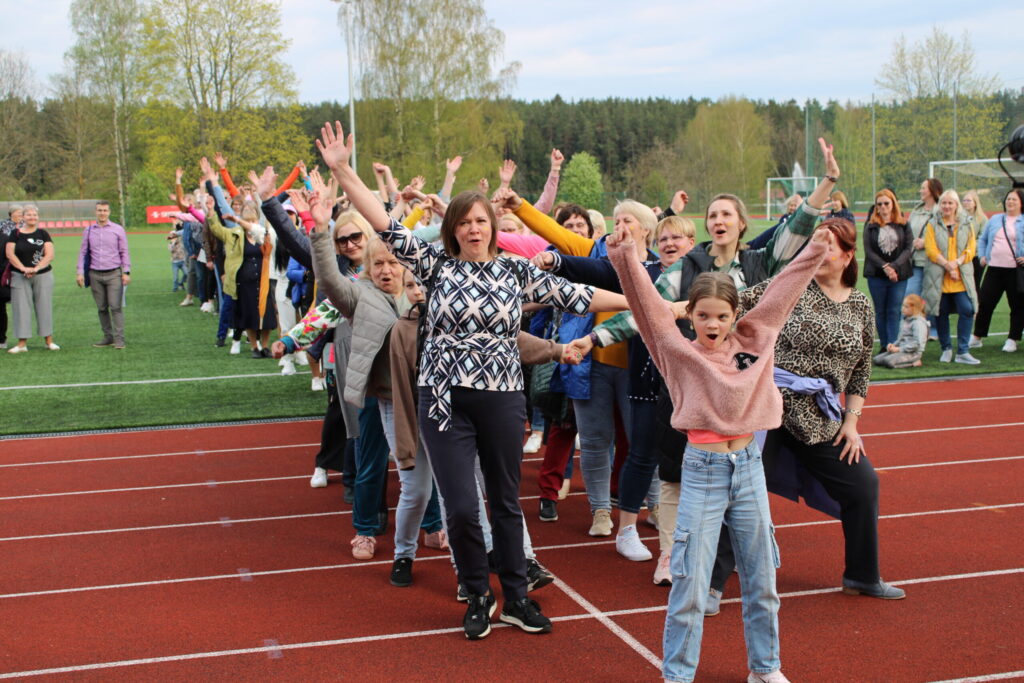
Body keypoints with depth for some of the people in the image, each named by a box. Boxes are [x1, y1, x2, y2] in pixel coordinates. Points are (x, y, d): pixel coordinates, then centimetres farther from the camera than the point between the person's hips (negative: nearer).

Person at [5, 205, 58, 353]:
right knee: (21, 307, -1)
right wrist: (23, 268, -17)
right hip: (19, 277, 0)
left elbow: (49, 255, -3)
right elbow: (10, 254, -4)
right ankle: (22, 343, 3)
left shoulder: (43, 234, 5)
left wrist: (36, 268, -17)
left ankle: (49, 340, 11)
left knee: (44, 306, 4)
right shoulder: (15, 234, 3)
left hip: (43, 275, 0)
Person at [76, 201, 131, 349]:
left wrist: (126, 272, -2)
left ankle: (119, 338, -5)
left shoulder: (118, 230, 4)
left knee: (115, 307, -8)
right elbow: (83, 252, 12)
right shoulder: (89, 231, 9)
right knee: (101, 308, 6)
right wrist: (80, 272, 5)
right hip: (95, 275, 3)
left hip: (114, 274, -3)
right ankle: (108, 336, 14)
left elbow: (124, 252, 5)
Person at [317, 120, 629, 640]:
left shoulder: (517, 273, 4)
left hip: (502, 399, 1)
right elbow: (387, 227, -5)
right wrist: (342, 171, -13)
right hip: (445, 400, -1)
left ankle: (515, 598, 27)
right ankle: (478, 597, 20)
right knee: (460, 507, -4)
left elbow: (574, 297, 4)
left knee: (506, 501, 12)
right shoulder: (438, 266, 1)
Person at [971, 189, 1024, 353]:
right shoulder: (995, 220, 14)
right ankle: (977, 337, 12)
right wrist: (982, 256, 7)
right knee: (985, 302, 2)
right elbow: (983, 239, 21)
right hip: (994, 268, 3)